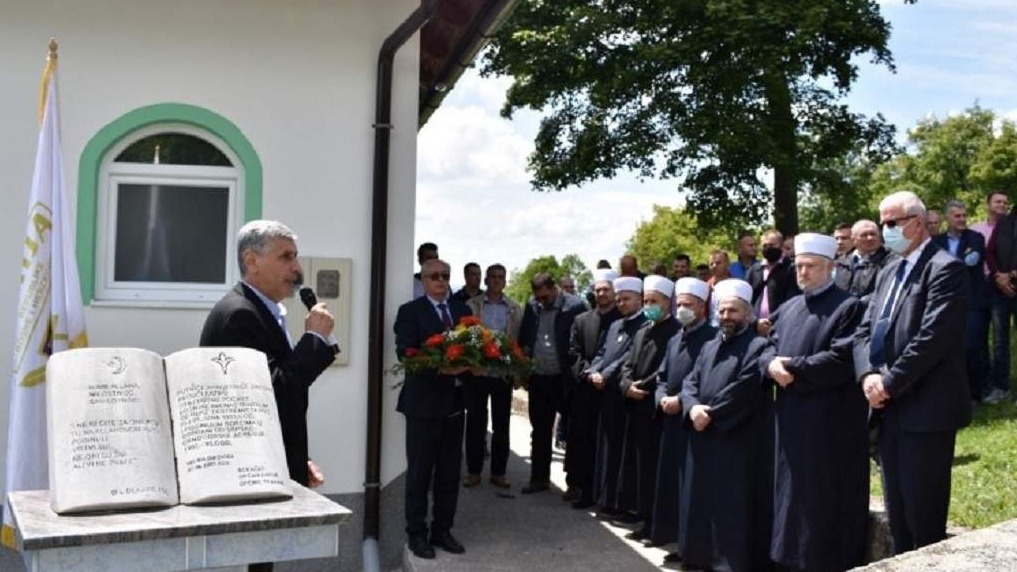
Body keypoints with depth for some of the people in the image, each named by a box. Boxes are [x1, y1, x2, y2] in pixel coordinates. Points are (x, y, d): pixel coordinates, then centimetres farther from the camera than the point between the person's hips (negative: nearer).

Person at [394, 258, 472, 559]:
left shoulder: (462, 310, 12)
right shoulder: (410, 311, -4)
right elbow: (405, 353, -15)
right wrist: (439, 367, -27)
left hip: (454, 401, 5)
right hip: (424, 402, -5)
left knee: (450, 471, 12)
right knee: (419, 472, 3)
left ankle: (442, 530, 23)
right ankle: (417, 534, 14)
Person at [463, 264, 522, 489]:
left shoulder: (515, 309, 6)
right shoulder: (471, 305, 4)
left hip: (503, 372, 1)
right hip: (476, 369, -1)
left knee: (502, 423, 6)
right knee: (475, 421, 5)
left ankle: (498, 472, 15)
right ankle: (474, 471, 13)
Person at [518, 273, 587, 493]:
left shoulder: (575, 306, -11)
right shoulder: (532, 307, 5)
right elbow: (523, 339, 13)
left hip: (565, 379, -5)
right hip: (538, 378, 5)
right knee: (539, 431, 13)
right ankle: (539, 478, 24)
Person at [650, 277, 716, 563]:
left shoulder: (712, 338, -9)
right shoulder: (674, 340, 18)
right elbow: (662, 376, 18)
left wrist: (681, 400, -18)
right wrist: (662, 398, -2)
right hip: (672, 421, 8)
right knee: (671, 481, 10)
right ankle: (681, 541, 19)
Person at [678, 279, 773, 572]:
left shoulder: (759, 346, -6)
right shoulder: (710, 347, 18)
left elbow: (743, 391, -16)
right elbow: (690, 382, 10)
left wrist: (711, 415, -12)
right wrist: (692, 407, -11)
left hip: (738, 443, -7)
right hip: (702, 440, 7)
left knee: (731, 509, -4)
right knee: (701, 502, 12)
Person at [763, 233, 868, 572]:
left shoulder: (849, 307, -7)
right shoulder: (788, 309, 16)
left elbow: (841, 359, -18)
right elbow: (769, 349, 12)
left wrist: (793, 367, -16)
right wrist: (772, 364, -11)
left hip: (832, 421, -7)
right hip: (791, 418, 7)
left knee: (825, 498, -2)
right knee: (793, 493, 13)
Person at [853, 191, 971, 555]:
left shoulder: (945, 269, -10)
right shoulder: (888, 273, 17)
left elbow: (932, 338, -19)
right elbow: (865, 331, 12)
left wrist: (889, 383, -16)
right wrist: (868, 375, -6)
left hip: (926, 410, -8)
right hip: (891, 409, 8)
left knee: (924, 515, 0)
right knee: (897, 513, 15)